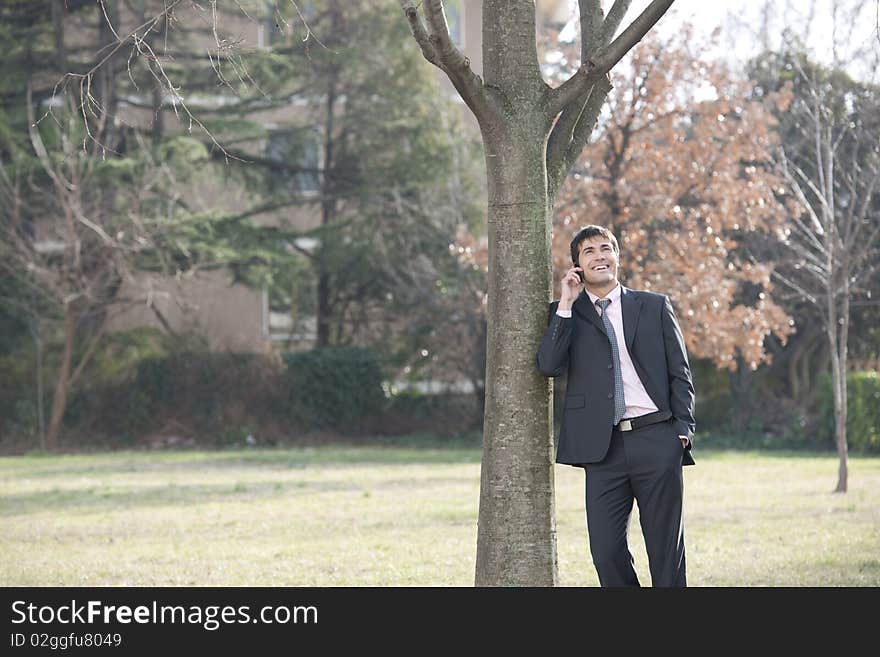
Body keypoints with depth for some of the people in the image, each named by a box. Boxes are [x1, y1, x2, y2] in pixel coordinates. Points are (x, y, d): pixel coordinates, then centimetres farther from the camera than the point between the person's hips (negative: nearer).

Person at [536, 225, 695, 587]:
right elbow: (549, 365, -6)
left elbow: (680, 373, 10)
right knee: (606, 552, -3)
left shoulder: (654, 307, 11)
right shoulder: (567, 313, 11)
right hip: (602, 448, 0)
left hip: (656, 441, 0)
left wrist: (683, 429, -1)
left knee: (666, 550, 2)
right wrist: (566, 304, -5)